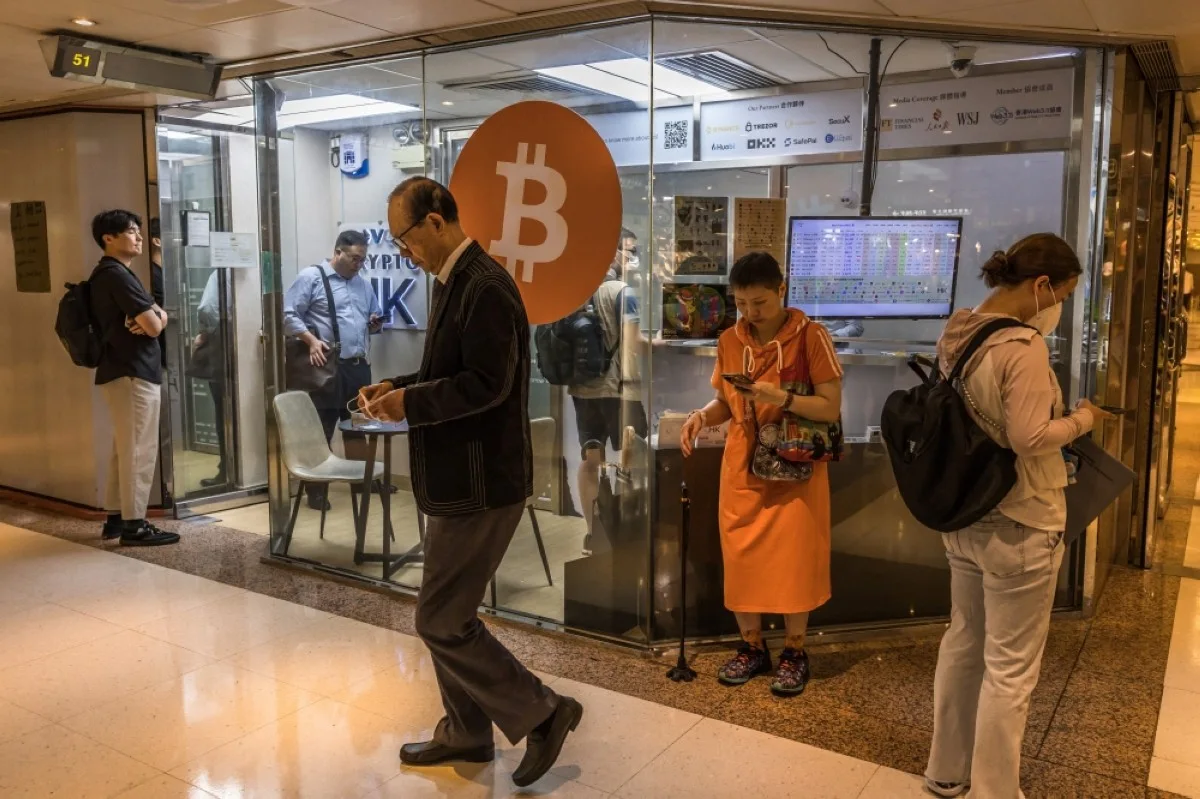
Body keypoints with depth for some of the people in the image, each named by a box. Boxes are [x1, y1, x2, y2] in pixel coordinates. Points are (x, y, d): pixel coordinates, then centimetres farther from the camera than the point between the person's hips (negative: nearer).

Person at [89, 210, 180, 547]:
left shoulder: (110, 274, 19)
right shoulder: (117, 275, -15)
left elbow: (160, 316, 17)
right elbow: (154, 327, -19)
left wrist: (157, 315, -6)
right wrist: (155, 318, 3)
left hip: (122, 371, 11)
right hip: (133, 373, -11)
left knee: (124, 448, 14)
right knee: (138, 450, -6)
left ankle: (116, 517, 21)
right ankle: (133, 524, 0)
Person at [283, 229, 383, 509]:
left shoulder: (363, 284, 18)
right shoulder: (311, 277, -3)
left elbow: (373, 321, 27)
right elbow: (289, 315, -8)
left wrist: (376, 324, 3)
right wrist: (311, 340, -20)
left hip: (359, 367, 6)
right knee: (321, 431, -1)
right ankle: (317, 491, 6)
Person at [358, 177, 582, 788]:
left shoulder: (484, 287, -19)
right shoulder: (455, 282, 12)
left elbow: (487, 384, -25)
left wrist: (409, 404, -18)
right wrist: (399, 387, 6)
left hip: (480, 484, -10)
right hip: (459, 479, 10)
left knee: (441, 622, -2)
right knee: (451, 613, 19)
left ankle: (543, 714, 12)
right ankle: (466, 732, 34)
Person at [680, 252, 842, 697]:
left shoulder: (811, 337, -10)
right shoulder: (729, 341, 4)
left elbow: (830, 408, -12)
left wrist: (781, 397, -26)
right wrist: (702, 415, -9)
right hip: (741, 468, 4)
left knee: (794, 561, 3)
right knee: (740, 559, 8)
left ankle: (794, 652, 23)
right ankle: (752, 648, 26)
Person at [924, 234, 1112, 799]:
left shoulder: (955, 333, 4)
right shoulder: (1022, 346, -23)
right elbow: (1029, 439, -23)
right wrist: (1080, 420, -7)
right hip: (1017, 527, -9)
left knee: (962, 643, 20)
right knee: (1010, 669, 6)